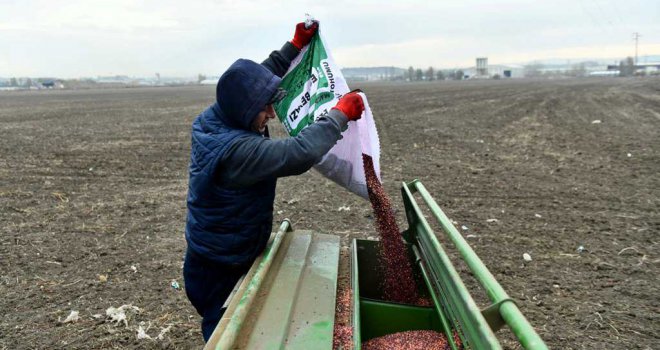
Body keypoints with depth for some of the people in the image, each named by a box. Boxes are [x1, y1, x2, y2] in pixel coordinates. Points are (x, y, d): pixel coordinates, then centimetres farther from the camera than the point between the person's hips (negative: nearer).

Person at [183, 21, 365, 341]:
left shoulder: (211, 119, -6)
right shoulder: (236, 150, -34)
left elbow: (256, 81, 7)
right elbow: (300, 153, -38)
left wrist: (295, 46, 9)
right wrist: (340, 115, -24)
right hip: (221, 273, -8)